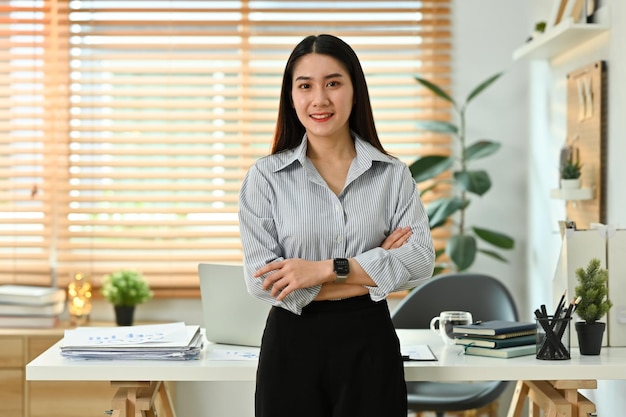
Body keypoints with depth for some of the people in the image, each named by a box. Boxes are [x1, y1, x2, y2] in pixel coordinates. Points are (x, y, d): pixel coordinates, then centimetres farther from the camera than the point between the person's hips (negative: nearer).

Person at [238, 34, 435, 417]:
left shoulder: (392, 174, 3)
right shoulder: (266, 176, -2)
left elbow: (421, 260, -8)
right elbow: (263, 280, -11)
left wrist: (326, 269, -17)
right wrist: (372, 273, -11)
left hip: (369, 343, 1)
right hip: (293, 344, -1)